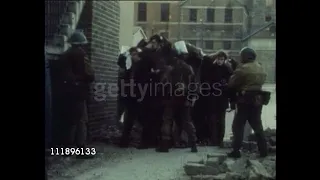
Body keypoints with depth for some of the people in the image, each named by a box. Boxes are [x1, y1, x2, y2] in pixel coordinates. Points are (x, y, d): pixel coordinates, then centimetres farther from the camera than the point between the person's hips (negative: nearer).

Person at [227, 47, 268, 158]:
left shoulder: (243, 69, -13)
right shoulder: (261, 69, 11)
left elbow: (231, 84, -9)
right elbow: (262, 81, 15)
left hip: (245, 100, -7)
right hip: (258, 100, 7)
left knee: (238, 126, 1)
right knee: (257, 126, 15)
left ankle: (236, 151, -1)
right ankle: (263, 150, 17)